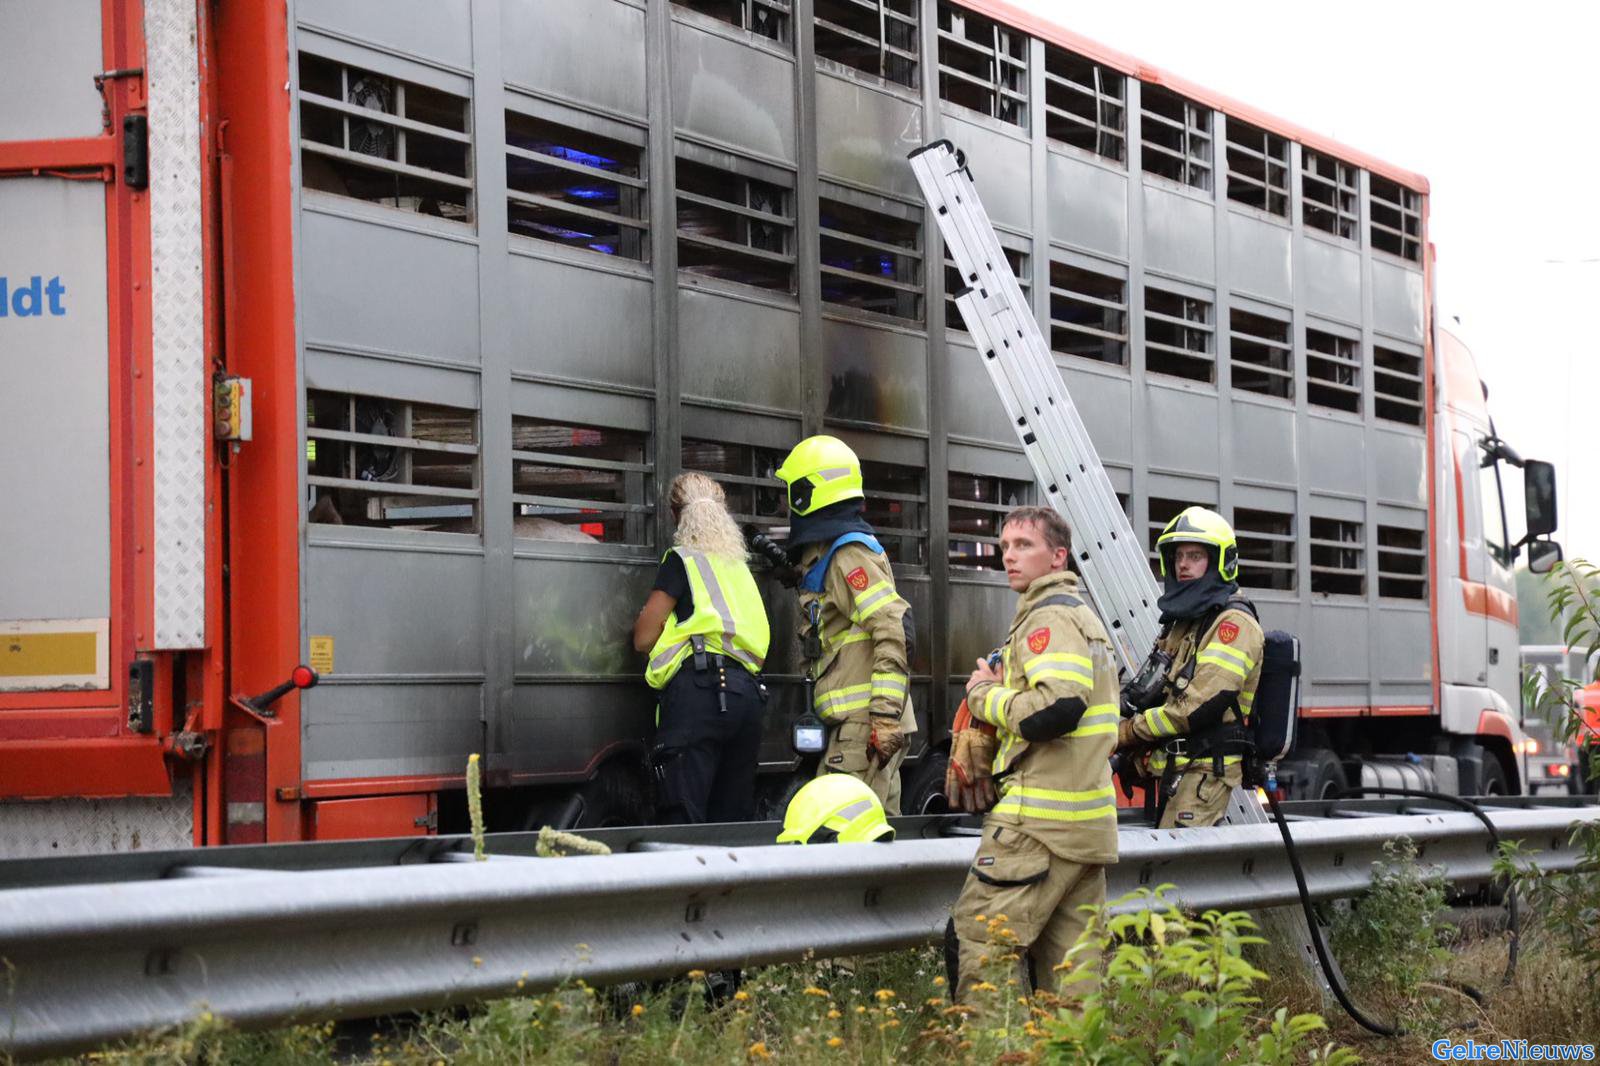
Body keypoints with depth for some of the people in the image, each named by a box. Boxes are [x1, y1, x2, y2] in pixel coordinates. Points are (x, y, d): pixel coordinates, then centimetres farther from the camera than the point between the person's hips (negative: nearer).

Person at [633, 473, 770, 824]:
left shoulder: (683, 559, 3)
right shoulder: (738, 566, 23)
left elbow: (644, 637, 0)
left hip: (697, 691, -7)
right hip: (746, 690, 7)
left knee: (684, 819, -10)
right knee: (733, 818, 9)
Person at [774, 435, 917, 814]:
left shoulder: (850, 554, -10)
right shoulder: (826, 556, 21)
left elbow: (894, 631, -19)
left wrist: (885, 715, -23)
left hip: (864, 723, -10)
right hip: (854, 723, 10)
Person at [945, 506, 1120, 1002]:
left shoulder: (1050, 617, -9)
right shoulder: (1085, 617, 23)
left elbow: (1056, 708, -24)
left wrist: (985, 694, -8)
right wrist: (995, 759, 16)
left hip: (1040, 821, -10)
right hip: (1089, 822, 10)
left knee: (972, 945, -9)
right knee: (1070, 966, 9)